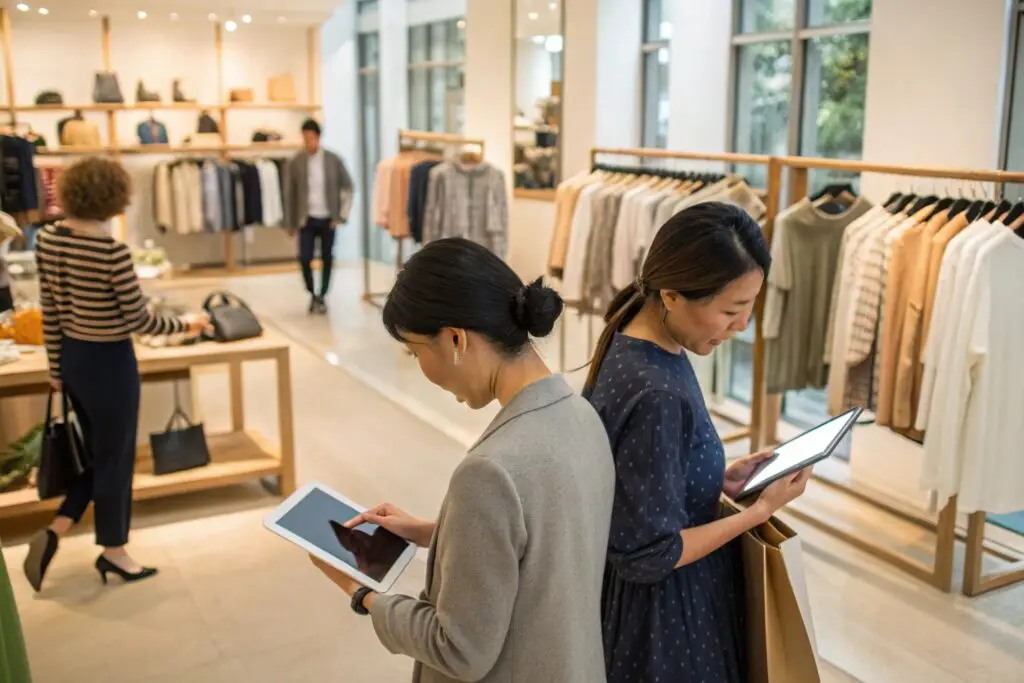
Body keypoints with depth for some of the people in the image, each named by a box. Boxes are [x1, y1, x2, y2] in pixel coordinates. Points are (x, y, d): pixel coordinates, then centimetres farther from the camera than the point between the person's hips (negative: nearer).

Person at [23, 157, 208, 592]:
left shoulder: (46, 239, -2)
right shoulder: (113, 252, -24)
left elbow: (49, 312, 5)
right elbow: (139, 321, -18)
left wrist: (56, 367, 14)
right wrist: (185, 325, 0)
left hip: (72, 358, 7)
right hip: (109, 362, -7)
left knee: (98, 453, 24)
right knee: (115, 458, 11)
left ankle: (52, 533, 20)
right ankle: (113, 551, 28)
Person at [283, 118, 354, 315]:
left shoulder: (333, 160, -3)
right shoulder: (295, 162, -3)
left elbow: (347, 187, 4)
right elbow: (289, 194, 1)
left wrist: (342, 214, -2)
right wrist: (291, 222, 1)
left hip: (328, 218, 0)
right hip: (306, 219, 0)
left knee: (327, 259, 6)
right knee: (304, 258, -8)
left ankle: (322, 297, 20)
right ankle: (312, 293, 15)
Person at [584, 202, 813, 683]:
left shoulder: (632, 342, -4)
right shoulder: (655, 395, -31)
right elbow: (649, 554, -24)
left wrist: (719, 479, 1)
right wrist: (762, 509, -17)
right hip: (662, 609, -8)